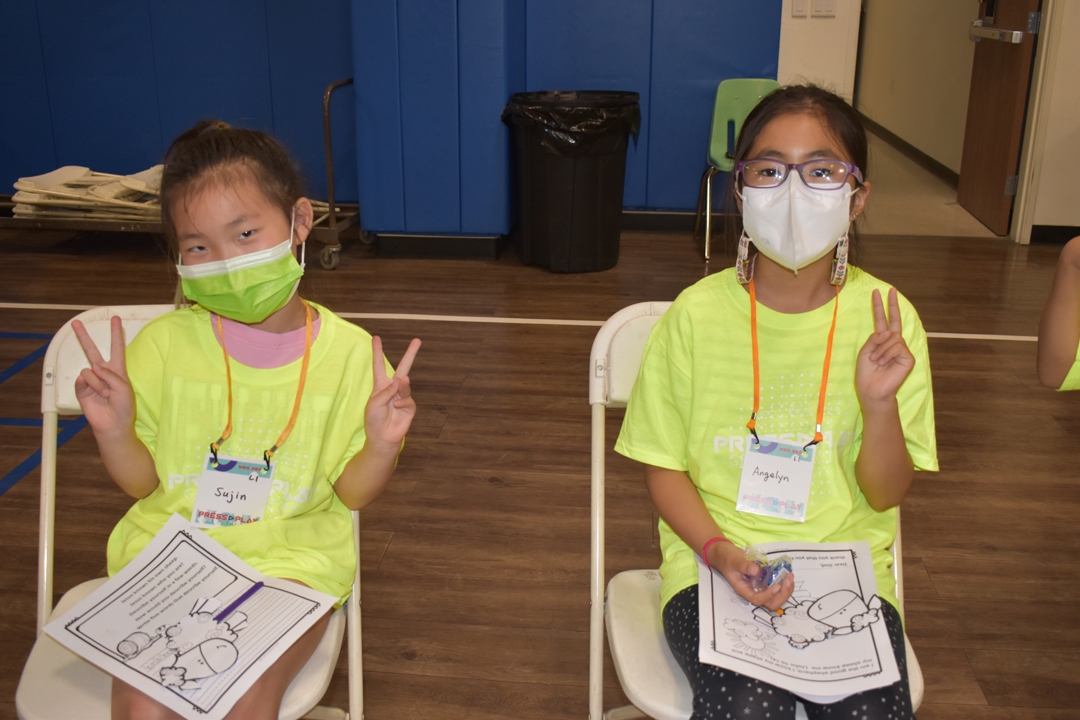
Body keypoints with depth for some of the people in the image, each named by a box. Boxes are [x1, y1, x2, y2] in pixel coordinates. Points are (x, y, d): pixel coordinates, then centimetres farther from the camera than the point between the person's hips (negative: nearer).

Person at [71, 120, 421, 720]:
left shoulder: (348, 352, -6)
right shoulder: (164, 344, -2)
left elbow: (352, 493, 2)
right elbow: (142, 482, 6)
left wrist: (382, 445, -18)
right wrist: (114, 431, -13)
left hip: (289, 558, -1)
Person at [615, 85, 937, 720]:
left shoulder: (885, 318, -4)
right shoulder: (699, 313, -7)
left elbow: (885, 495, 1)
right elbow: (664, 466, 1)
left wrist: (880, 404, -18)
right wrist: (720, 550, -16)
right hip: (714, 567, -1)